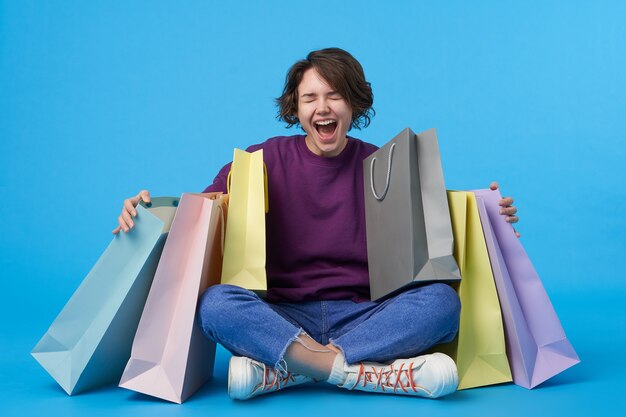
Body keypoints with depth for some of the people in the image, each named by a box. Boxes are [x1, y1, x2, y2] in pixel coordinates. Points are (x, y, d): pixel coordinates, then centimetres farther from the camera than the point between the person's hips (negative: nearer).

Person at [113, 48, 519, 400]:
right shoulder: (265, 160, 5)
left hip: (365, 315, 2)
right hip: (284, 315, -1)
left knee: (441, 299, -26)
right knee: (216, 301, -29)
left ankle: (283, 370, -29)